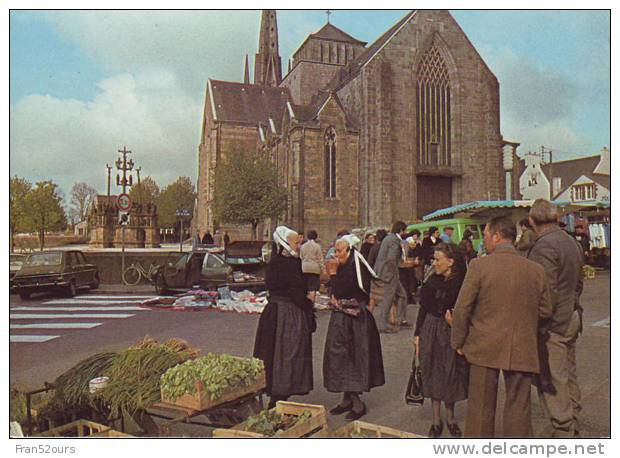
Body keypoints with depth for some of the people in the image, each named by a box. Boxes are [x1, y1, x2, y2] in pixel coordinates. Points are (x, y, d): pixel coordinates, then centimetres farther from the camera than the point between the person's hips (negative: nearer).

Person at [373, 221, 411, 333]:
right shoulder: (395, 240, -17)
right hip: (390, 273, -10)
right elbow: (391, 259, -25)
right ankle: (383, 325, 9)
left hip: (383, 269, 10)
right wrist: (394, 274, -16)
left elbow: (380, 256, 15)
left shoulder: (389, 238, 14)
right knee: (388, 299, 0)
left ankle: (402, 320, 26)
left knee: (402, 295, 17)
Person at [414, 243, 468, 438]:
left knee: (450, 375, 9)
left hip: (451, 333, -3)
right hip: (431, 331, 4)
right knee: (434, 374, 11)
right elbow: (423, 308, 4)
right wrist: (418, 334, 3)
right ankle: (437, 419, 25)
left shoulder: (462, 283, -12)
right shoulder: (432, 281, 1)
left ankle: (450, 418, 29)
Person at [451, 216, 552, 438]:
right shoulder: (536, 270, -1)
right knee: (518, 408, 15)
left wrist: (458, 342, 1)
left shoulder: (479, 266, -13)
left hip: (485, 347, -3)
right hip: (522, 351, 3)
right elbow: (546, 311, 6)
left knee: (481, 407, 11)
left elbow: (461, 309, -11)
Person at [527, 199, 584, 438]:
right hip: (572, 318, 10)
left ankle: (562, 431, 8)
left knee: (553, 381, 0)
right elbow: (578, 282, 17)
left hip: (554, 322, -10)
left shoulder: (543, 246, -21)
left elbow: (548, 292, -24)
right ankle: (573, 423, 35)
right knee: (569, 373, 21)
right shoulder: (572, 242, 9)